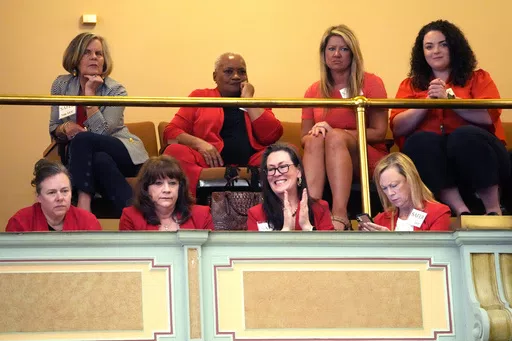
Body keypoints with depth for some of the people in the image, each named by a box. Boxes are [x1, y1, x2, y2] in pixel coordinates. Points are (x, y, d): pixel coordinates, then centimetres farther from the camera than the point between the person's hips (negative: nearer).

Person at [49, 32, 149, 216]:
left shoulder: (115, 90, -8)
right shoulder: (61, 85, 2)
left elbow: (101, 132, -20)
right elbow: (53, 129, 9)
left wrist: (90, 93, -20)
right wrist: (65, 128, -15)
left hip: (122, 153, -2)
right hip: (86, 156, 2)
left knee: (81, 139, -33)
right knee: (101, 161, -36)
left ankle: (83, 205, -41)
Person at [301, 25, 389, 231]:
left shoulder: (370, 83, 2)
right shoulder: (314, 91, 10)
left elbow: (379, 132, -6)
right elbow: (304, 138, 10)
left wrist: (336, 133, -15)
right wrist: (316, 131, -15)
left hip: (369, 160, -2)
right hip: (326, 164, 3)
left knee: (335, 137, -33)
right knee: (315, 139, -30)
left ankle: (340, 216, -52)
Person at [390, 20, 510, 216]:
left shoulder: (478, 78, 14)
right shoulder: (410, 85, 19)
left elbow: (488, 116, -6)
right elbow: (398, 128, 3)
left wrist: (448, 99, -13)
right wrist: (428, 102, -8)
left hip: (472, 148, -1)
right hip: (430, 159, 1)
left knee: (465, 135, -33)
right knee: (421, 140, -31)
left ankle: (493, 210, -26)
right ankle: (460, 211, -39)